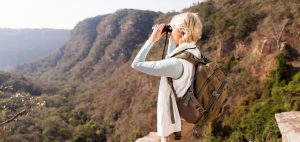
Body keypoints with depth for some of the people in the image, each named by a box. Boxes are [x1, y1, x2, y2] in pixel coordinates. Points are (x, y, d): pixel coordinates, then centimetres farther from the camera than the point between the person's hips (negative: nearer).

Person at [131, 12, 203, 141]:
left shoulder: (176, 64, -32)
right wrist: (170, 39, 5)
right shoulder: (195, 53, -6)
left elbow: (136, 64, -26)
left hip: (172, 122, -8)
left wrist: (152, 39, -19)